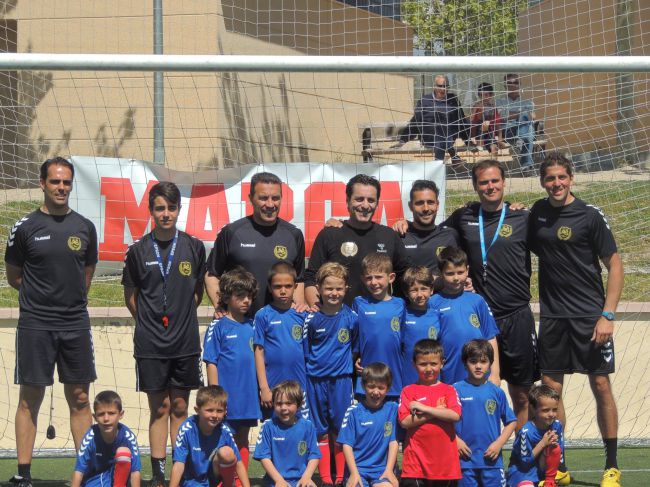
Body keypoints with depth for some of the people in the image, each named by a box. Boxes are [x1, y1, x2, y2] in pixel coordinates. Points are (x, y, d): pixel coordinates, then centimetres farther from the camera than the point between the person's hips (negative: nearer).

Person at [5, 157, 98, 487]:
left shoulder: (84, 227, 7)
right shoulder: (25, 227, -2)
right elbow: (13, 277, 7)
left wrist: (72, 298, 11)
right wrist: (40, 294, 7)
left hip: (76, 324, 3)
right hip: (35, 325, -3)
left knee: (80, 399, 6)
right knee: (30, 399, 1)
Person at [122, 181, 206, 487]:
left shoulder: (194, 247, 1)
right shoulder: (139, 250, -2)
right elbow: (131, 296, 7)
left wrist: (183, 318, 7)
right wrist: (149, 321, 7)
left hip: (186, 342, 1)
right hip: (150, 344, -1)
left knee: (180, 408, 7)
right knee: (159, 409, 3)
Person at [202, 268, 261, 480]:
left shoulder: (252, 325, 8)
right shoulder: (218, 326, -6)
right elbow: (211, 363, -7)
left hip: (248, 395, 5)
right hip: (226, 395, -5)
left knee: (243, 440, 13)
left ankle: (242, 481, 20)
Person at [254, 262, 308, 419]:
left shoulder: (302, 315, 3)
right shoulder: (263, 315, -3)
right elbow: (259, 352, -2)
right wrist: (264, 388, -6)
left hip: (300, 387, 2)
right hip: (272, 387, -2)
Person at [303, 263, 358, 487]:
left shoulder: (351, 317, -2)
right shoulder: (312, 319, -2)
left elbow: (355, 347, 9)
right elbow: (305, 351, 7)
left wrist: (345, 363, 6)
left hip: (342, 379, -1)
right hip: (316, 380, 1)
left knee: (340, 430, 3)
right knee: (321, 431, 6)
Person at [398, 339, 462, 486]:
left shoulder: (449, 390, 8)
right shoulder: (408, 391, 4)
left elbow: (455, 415, -10)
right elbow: (405, 422, -8)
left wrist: (424, 408, -11)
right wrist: (437, 411, -10)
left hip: (445, 462, 2)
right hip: (416, 461, -2)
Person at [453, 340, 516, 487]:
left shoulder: (496, 392, 4)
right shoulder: (457, 390, -1)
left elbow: (511, 422, 9)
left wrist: (499, 443, -2)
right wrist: (455, 440, -11)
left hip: (491, 458, 1)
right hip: (465, 458, -1)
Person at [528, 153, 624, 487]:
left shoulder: (590, 215, -6)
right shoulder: (537, 212, 6)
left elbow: (615, 265, -6)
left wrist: (607, 315, -12)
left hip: (589, 315, -4)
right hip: (551, 315, 4)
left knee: (601, 385, -1)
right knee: (550, 388, 4)